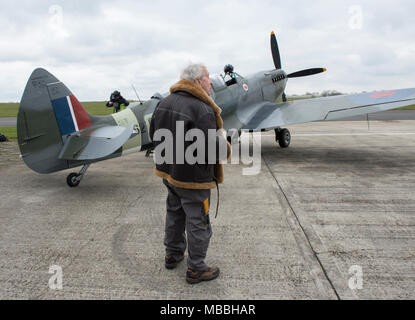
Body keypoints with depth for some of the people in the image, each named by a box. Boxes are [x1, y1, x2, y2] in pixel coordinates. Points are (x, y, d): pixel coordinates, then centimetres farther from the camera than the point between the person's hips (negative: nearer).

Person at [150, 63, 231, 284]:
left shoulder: (165, 102, 3)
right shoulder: (202, 110, -24)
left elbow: (154, 134, 11)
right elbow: (209, 148, -26)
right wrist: (223, 142, -6)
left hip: (168, 171, 9)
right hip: (192, 177, -8)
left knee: (174, 214, 24)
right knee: (197, 222, 7)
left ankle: (172, 254, 41)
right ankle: (196, 269, 21)